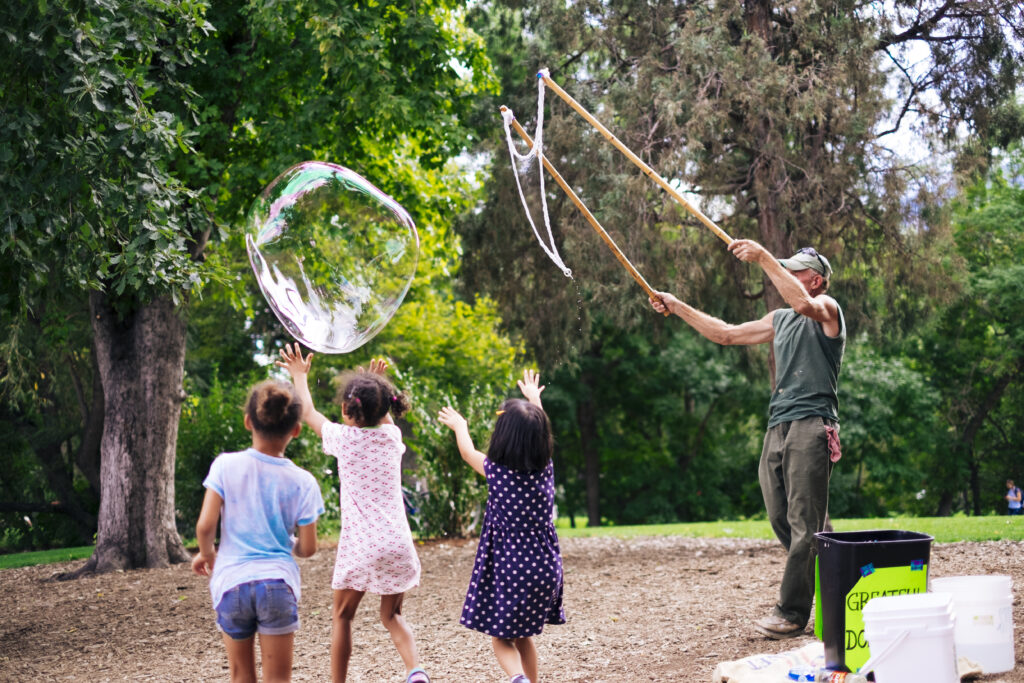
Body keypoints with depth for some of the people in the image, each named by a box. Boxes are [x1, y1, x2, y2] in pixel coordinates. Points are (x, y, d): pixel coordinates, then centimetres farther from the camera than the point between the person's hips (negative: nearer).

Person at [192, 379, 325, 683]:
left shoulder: (226, 466, -5)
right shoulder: (303, 482, -3)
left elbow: (205, 526, -9)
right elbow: (308, 548, 1)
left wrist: (207, 555, 13)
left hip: (231, 581, 1)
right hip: (278, 582, -1)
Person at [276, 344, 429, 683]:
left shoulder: (344, 437, -3)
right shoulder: (392, 437, 6)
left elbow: (308, 413, 16)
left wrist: (300, 376, 30)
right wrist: (377, 388, 39)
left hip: (360, 546, -3)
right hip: (398, 542, 3)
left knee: (342, 616, 13)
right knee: (391, 614, 15)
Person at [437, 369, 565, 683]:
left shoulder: (497, 471, -11)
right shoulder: (545, 468, -2)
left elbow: (468, 452, 11)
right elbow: (538, 434, 19)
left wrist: (459, 426, 32)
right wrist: (534, 399, 38)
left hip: (509, 571, -4)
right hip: (545, 569, 4)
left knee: (501, 637, 6)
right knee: (524, 636, 21)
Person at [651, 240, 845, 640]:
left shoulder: (827, 309, 1)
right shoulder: (779, 320, 25)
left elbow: (803, 304, -24)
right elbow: (725, 334, 28)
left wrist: (764, 258, -24)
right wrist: (676, 307, 23)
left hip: (811, 426, -8)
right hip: (777, 427, 8)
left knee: (804, 522, -9)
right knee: (784, 521, 5)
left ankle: (792, 611, -10)